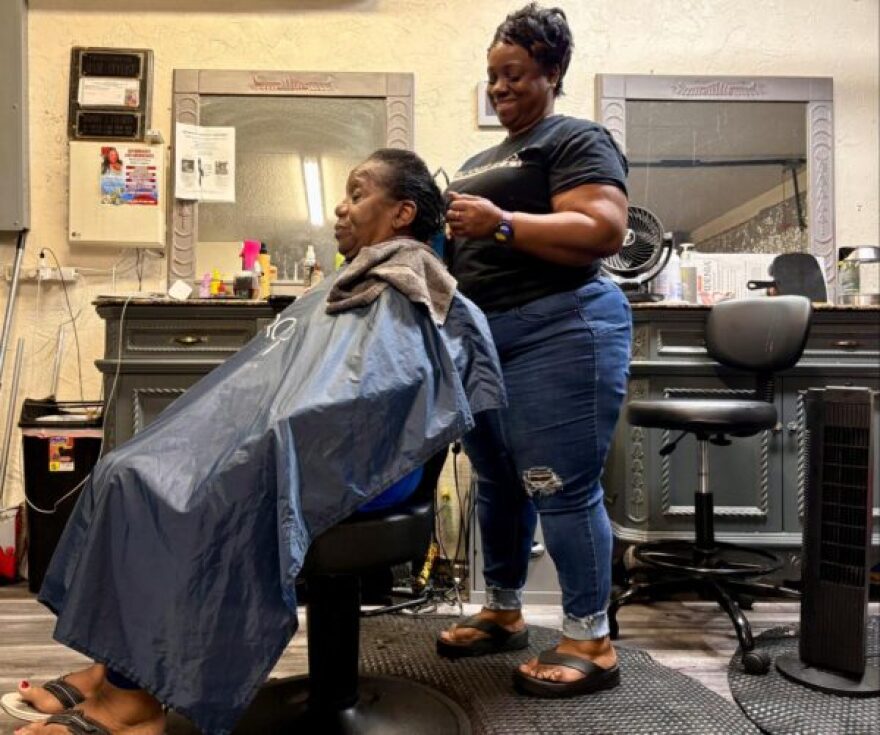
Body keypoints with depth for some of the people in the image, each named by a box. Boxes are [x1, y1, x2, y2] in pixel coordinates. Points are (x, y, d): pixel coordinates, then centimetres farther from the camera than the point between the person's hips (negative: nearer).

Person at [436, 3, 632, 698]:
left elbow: (603, 231, -16)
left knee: (562, 487, -6)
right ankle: (503, 612, 28)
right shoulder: (478, 162, 24)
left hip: (558, 331, -8)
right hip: (483, 336, 9)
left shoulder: (577, 140, -2)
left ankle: (591, 641, 7)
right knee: (497, 482, 13)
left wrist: (503, 223, -22)